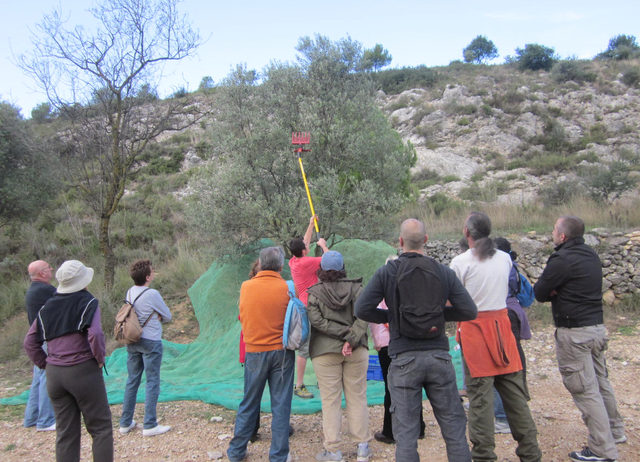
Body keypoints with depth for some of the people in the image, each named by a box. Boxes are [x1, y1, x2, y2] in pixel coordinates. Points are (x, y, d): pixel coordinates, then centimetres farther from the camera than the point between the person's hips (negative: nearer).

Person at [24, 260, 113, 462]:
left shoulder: (47, 307, 10)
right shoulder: (87, 302, -9)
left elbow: (30, 342, 11)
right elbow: (95, 334, -23)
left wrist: (45, 364, 13)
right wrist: (100, 358, -8)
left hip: (54, 375, 6)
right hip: (83, 371, -6)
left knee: (65, 432, 14)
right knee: (101, 428, 6)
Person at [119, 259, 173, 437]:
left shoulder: (130, 292, 4)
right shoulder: (152, 294, -17)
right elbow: (168, 317, -7)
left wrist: (154, 317, -2)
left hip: (132, 342, 7)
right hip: (151, 342, -7)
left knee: (132, 381, 15)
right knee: (152, 382, 2)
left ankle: (125, 423, 23)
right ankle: (149, 425, 7)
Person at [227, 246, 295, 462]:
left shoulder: (246, 287, -4)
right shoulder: (287, 288, -10)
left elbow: (242, 316, 8)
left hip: (254, 351, 2)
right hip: (282, 351, -2)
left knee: (248, 404, 15)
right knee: (280, 405, 8)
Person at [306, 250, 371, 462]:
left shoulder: (314, 293, -2)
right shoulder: (355, 287, 1)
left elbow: (317, 321, -12)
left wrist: (344, 332, -11)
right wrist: (351, 340, -15)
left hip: (325, 352, -2)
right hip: (356, 351, 2)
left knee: (330, 400, 5)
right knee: (357, 397, 11)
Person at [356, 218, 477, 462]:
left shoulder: (386, 272, -4)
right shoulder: (443, 272, 1)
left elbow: (361, 309, -9)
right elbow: (469, 311, 2)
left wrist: (390, 316, 7)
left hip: (403, 359, -2)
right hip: (438, 356, 2)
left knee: (406, 431, 6)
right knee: (453, 426, 14)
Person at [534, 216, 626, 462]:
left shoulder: (562, 260, -18)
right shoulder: (592, 255, 10)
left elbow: (539, 293, -13)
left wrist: (553, 292, 5)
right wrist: (558, 291, -4)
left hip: (574, 333, -9)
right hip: (597, 326, 9)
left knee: (585, 390, -1)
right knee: (600, 382, 22)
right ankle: (615, 431, 37)